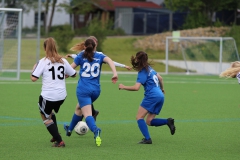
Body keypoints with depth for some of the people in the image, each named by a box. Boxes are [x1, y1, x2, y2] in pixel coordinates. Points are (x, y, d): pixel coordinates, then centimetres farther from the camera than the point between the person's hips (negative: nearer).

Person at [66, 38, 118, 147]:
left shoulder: (81, 56, 5)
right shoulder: (99, 56, 11)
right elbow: (109, 60, -10)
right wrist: (115, 73, -21)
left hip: (83, 89, -4)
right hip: (96, 90, 4)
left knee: (87, 115, -13)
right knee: (79, 108, 28)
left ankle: (95, 130, -42)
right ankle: (69, 129, 42)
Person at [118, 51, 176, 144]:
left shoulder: (142, 73, -8)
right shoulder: (150, 68, 17)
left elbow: (136, 88, -16)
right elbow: (160, 78, 29)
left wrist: (123, 87, -4)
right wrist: (162, 89, 46)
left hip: (152, 96, -9)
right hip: (160, 96, 9)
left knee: (139, 117, -5)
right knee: (149, 121, 12)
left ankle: (147, 139, -17)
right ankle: (168, 121, -5)